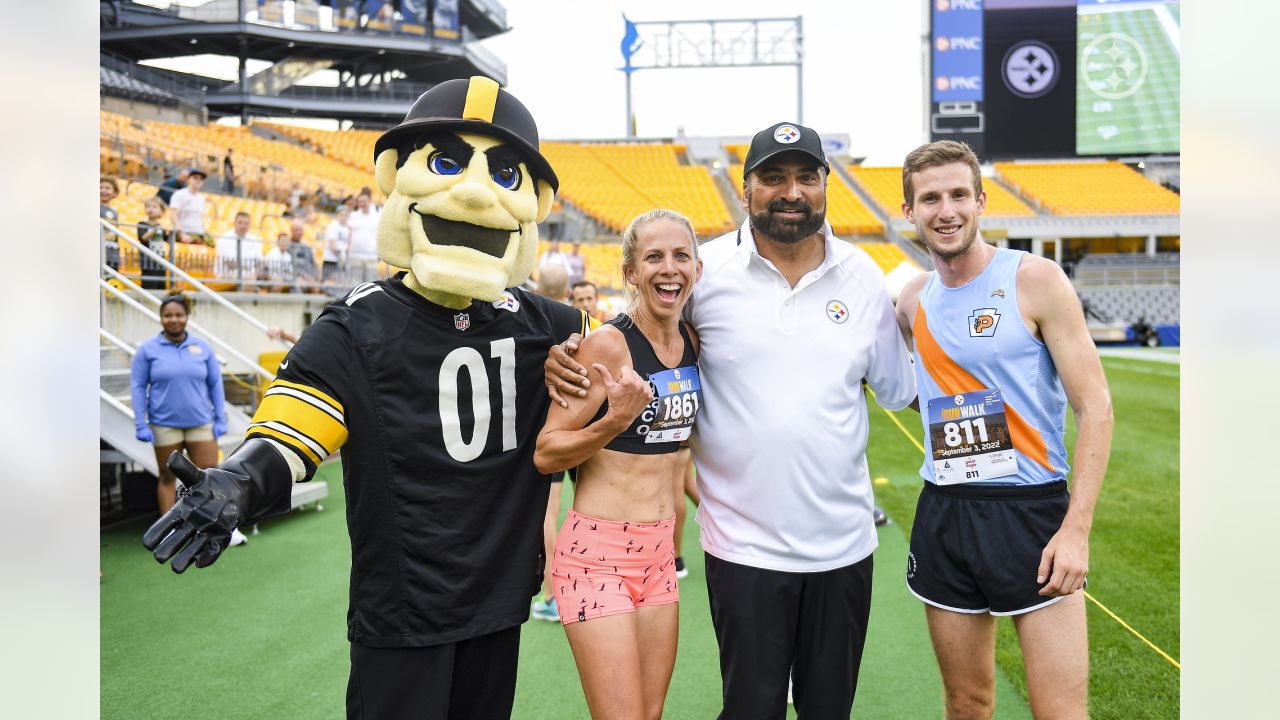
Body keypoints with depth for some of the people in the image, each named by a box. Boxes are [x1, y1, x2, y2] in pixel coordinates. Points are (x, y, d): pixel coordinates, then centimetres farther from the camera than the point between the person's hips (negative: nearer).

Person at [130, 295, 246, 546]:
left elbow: (215, 384, 5)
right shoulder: (148, 349, -2)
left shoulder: (202, 347, 2)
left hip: (200, 423, 1)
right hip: (164, 425, -1)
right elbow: (138, 387, -2)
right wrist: (141, 425, -7)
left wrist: (220, 419, 2)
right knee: (167, 477, 10)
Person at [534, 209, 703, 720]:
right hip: (598, 552, -6)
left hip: (659, 552, 7)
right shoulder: (608, 343, -14)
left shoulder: (694, 342, 5)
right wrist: (615, 420, -27)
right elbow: (544, 455, -14)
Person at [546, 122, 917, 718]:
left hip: (844, 543, 3)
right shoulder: (706, 269, -7)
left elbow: (899, 388, 10)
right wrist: (563, 356, -14)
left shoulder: (864, 277, 2)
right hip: (744, 546, -3)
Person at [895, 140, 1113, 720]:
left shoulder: (1034, 279, -6)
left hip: (1033, 512, -4)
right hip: (943, 515, 4)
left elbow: (1095, 406, -9)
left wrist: (1077, 528, -15)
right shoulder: (914, 299, 8)